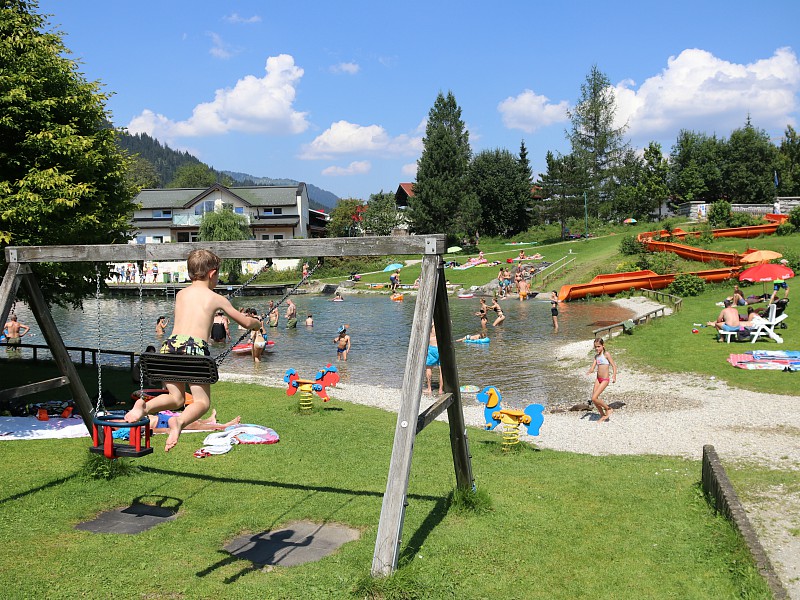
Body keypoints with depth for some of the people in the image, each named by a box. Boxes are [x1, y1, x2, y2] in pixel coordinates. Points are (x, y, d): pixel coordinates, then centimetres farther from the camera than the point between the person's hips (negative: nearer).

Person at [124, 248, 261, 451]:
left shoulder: (180, 294, 19)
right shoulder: (217, 298, 10)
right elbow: (246, 322, 19)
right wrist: (257, 323, 43)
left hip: (171, 345, 4)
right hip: (196, 348, -4)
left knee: (176, 398, 18)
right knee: (202, 401, 5)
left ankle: (145, 407, -12)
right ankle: (180, 421, -28)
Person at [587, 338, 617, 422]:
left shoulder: (606, 354, -9)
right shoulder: (596, 356, 10)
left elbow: (614, 365, -8)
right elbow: (593, 367, 4)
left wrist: (614, 376, -20)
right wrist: (590, 371, -19)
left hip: (605, 380, -7)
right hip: (598, 379, 7)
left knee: (594, 398, -14)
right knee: (594, 399, 5)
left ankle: (608, 409, 7)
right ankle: (603, 415, 21)